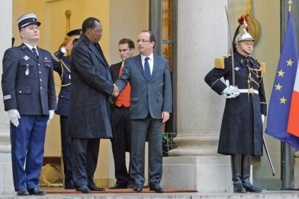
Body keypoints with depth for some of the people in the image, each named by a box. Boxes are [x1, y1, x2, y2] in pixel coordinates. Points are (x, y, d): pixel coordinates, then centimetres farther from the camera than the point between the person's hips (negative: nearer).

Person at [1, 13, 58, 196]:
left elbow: (51, 84, 18)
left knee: (37, 151, 6)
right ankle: (21, 186, 4)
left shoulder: (46, 56, 18)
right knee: (20, 151, -1)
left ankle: (33, 184, 12)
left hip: (42, 111, 5)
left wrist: (51, 107, 11)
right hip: (22, 111, -5)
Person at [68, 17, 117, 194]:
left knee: (94, 145, 11)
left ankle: (89, 180, 16)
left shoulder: (95, 47, 17)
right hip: (85, 104, -9)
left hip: (98, 104, 9)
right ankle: (81, 181, -3)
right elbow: (90, 75, -18)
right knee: (82, 144, -5)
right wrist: (110, 88, -9)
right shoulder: (80, 49, -12)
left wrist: (110, 86, 3)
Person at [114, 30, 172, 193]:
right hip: (138, 111, -1)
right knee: (137, 149, 1)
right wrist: (116, 88, -28)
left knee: (156, 149, 3)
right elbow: (122, 79, -5)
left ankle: (155, 181, 10)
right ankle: (137, 181, 8)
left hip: (157, 111, 1)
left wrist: (166, 109, -2)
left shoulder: (163, 62, 10)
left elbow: (167, 87, 7)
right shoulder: (130, 62, 7)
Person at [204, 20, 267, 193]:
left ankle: (246, 181, 10)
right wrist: (224, 89, -13)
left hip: (253, 108, 5)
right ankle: (237, 182, -2)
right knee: (237, 144, -5)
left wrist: (262, 112, 11)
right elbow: (210, 77, -3)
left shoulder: (256, 65, 15)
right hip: (236, 108, -5)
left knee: (250, 144, 5)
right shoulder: (229, 62, -1)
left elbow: (261, 91, 17)